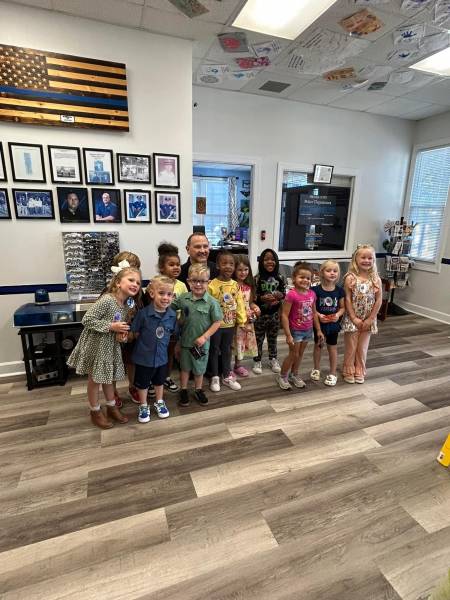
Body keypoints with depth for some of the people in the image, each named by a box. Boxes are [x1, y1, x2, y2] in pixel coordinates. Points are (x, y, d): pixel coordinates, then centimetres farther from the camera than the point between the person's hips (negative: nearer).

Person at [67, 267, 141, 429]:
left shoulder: (127, 305, -1)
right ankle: (95, 412, 30)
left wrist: (122, 334, -9)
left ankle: (111, 407, 38)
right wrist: (111, 326, -27)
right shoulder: (106, 300, -26)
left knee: (109, 378, 21)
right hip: (95, 346, -7)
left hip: (111, 347, 7)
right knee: (94, 379, 12)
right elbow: (86, 320, -26)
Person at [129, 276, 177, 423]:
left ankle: (159, 402, 47)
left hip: (161, 356, 3)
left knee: (159, 381, 24)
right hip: (144, 356, -3)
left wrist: (163, 341, -2)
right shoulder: (143, 313, -22)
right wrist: (146, 341, -8)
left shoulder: (172, 315, -12)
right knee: (142, 383, 17)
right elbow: (135, 333, -11)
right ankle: (143, 407, 40)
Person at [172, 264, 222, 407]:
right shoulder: (183, 298, -8)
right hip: (185, 341, 2)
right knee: (185, 367, 19)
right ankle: (183, 391, 38)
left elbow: (217, 322, -12)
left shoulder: (211, 302, -15)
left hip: (201, 343, -1)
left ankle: (198, 390, 40)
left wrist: (204, 337, -16)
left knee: (199, 369, 17)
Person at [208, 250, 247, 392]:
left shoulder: (235, 285, -1)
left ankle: (227, 376, 33)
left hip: (230, 324, 4)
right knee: (215, 350, 11)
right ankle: (215, 377, 27)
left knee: (227, 350, 18)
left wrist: (242, 320, 0)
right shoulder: (212, 285, -15)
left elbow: (239, 304, 2)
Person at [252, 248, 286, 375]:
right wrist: (262, 298, -26)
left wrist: (279, 296, -14)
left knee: (273, 338, 18)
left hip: (275, 313, 3)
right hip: (260, 314, -3)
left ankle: (273, 359, 35)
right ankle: (257, 361, 23)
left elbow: (284, 294, 7)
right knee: (258, 338, 7)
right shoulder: (257, 279, -12)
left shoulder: (279, 278, 0)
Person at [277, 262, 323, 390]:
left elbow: (314, 313, 8)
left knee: (300, 354, 18)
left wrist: (318, 330, 10)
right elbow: (284, 315, -20)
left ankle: (294, 375, 38)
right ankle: (282, 376, 27)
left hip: (308, 330, 6)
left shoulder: (312, 294, -2)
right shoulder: (291, 294, -21)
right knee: (293, 355, 6)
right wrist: (288, 335, -21)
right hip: (296, 331, -6)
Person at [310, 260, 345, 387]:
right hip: (319, 323, -1)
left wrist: (338, 314, -16)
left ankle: (333, 373, 25)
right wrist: (318, 315, -24)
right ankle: (316, 369, 36)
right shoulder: (316, 289, -13)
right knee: (317, 345, 16)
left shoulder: (339, 290, -6)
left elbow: (343, 307, 2)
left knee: (332, 347, 11)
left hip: (333, 323, 1)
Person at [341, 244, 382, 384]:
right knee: (350, 347, 9)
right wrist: (354, 318, -13)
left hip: (368, 320, 2)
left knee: (362, 347, 14)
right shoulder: (350, 278, -10)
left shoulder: (376, 279, -4)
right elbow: (348, 299, -11)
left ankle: (359, 371, 31)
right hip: (352, 319, -2)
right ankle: (349, 371, 26)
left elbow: (378, 300, -3)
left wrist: (370, 319, -7)